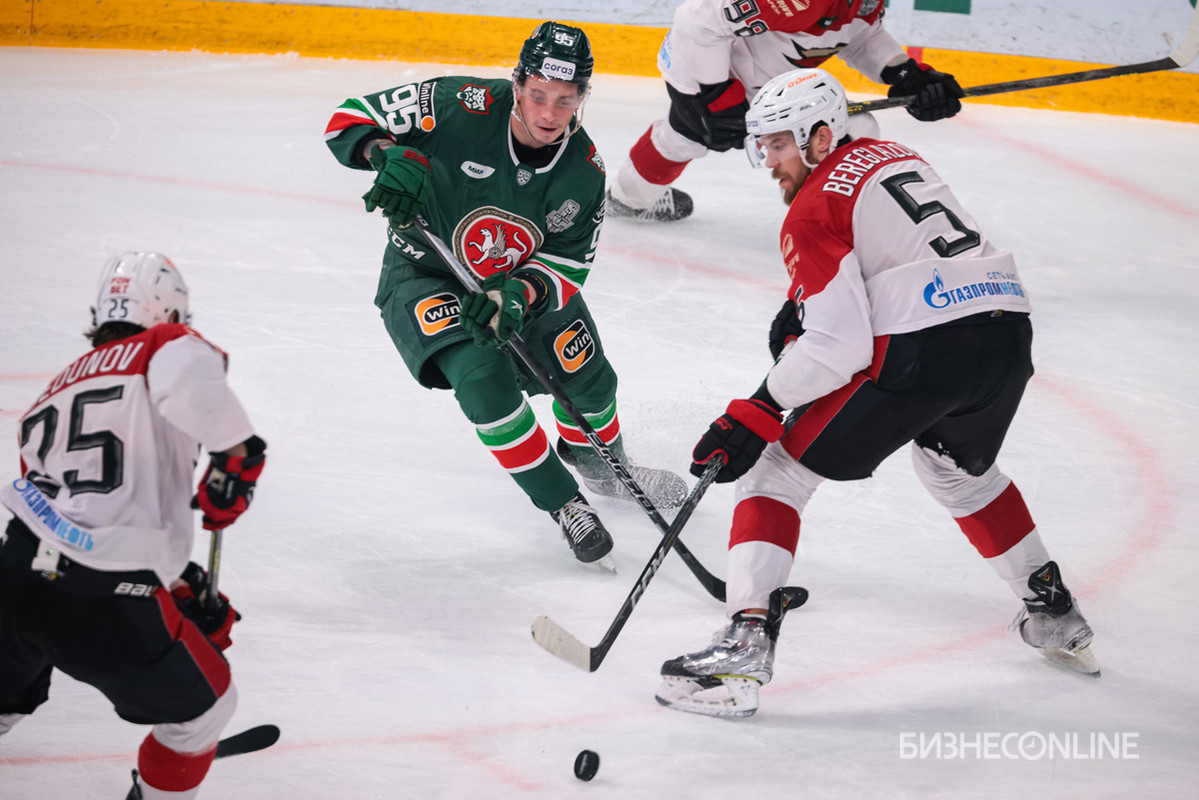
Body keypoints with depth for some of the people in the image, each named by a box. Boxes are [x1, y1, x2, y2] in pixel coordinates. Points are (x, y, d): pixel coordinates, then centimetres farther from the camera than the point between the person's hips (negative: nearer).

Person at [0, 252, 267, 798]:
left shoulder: (58, 391, 24)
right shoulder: (163, 348, 4)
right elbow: (185, 370, -23)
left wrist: (187, 588, 31)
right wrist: (235, 452, -10)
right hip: (105, 606, -6)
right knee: (204, 704, 19)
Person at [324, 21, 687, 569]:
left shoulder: (584, 171, -18)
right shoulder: (464, 108, -30)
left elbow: (567, 265, -14)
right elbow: (351, 119, -23)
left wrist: (519, 293, -35)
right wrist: (392, 156, -45)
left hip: (523, 278, 4)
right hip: (425, 273, -4)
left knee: (587, 377, 5)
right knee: (483, 376, -27)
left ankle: (600, 465, 42)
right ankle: (561, 502, -10)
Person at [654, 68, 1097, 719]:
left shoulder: (813, 212, -2)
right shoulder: (891, 156, 22)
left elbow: (840, 345, -12)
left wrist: (757, 416, -6)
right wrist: (801, 308, 23)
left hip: (923, 350, -8)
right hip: (1010, 332, 8)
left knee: (778, 468, 3)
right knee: (957, 468, 37)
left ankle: (745, 646, -9)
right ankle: (1053, 612, 43)